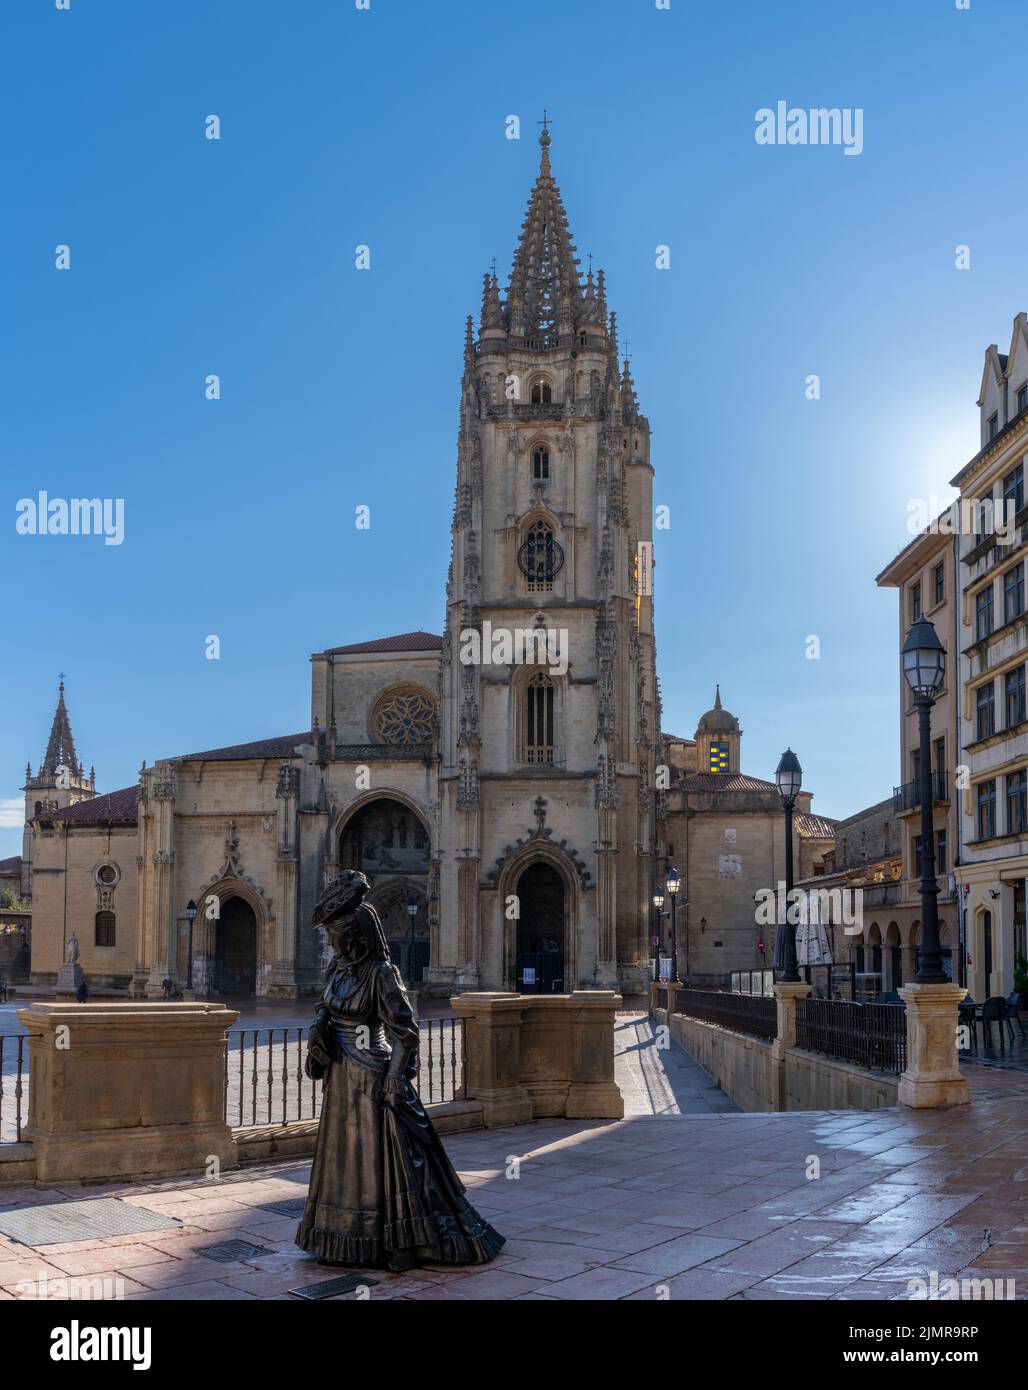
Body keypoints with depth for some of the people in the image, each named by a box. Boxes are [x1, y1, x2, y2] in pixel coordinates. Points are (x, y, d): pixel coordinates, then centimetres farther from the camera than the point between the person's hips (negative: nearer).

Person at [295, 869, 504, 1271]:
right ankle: (346, 1238, 29)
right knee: (344, 1153, 16)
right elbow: (325, 1010, 19)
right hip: (341, 1076, 8)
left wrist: (395, 1081, -20)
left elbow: (404, 1030, -18)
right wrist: (317, 1033, 1)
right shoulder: (339, 966, 4)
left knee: (383, 1154, -2)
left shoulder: (380, 972, -18)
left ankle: (405, 1242, 8)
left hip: (371, 1076, -8)